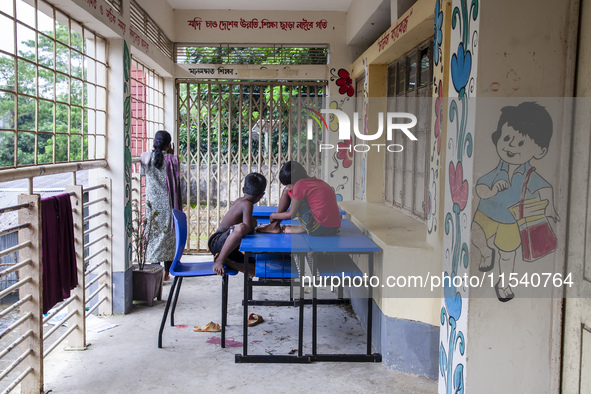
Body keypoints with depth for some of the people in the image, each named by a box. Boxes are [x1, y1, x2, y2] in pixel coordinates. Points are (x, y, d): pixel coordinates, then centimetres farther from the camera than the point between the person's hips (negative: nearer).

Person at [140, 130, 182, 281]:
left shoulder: (146, 157, -3)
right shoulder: (172, 159, -8)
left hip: (152, 203, 1)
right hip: (168, 204, -1)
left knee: (154, 234, 6)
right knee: (169, 234, 9)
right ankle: (166, 272, 15)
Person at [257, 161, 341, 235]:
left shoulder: (300, 184, -7)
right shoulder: (318, 181, 17)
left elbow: (291, 214, -4)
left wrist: (273, 215, 14)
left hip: (318, 229, -8)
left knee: (287, 191, 5)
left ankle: (275, 226, 14)